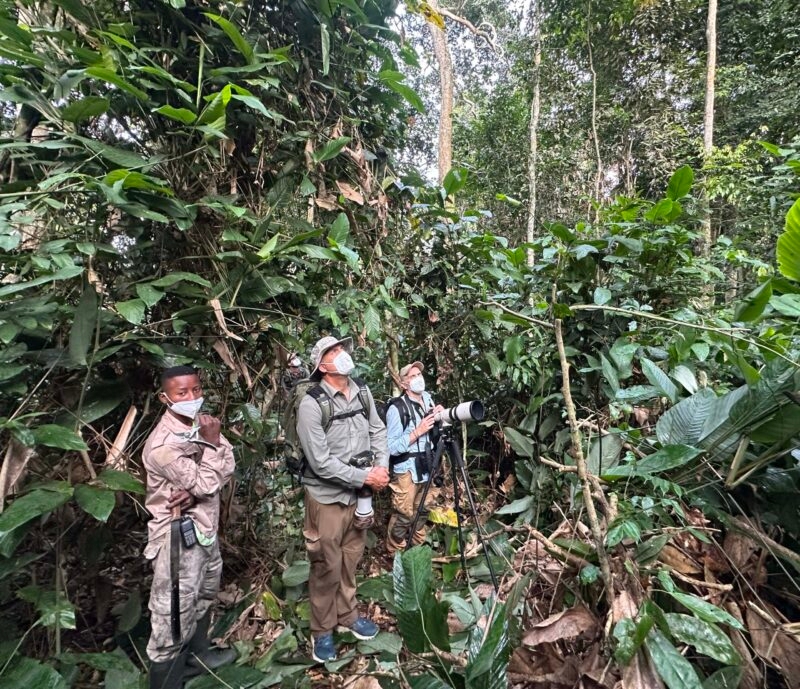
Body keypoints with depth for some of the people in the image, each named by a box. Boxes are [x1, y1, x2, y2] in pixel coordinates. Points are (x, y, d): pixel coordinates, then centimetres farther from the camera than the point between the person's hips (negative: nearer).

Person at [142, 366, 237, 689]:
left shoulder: (199, 423, -2)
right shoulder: (163, 445, -25)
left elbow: (227, 465, -6)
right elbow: (207, 483, -23)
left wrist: (195, 492, -20)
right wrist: (212, 443, -18)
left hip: (203, 525, 9)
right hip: (179, 534, -9)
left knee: (204, 594, 28)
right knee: (175, 613, 3)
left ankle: (198, 654, 51)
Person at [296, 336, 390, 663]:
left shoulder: (363, 394, -1)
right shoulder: (312, 405, -21)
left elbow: (378, 431, 4)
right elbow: (321, 462, -23)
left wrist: (382, 467, -12)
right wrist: (365, 477, -19)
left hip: (360, 494, 6)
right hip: (328, 497, -5)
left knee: (350, 561, 22)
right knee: (327, 567, 11)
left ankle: (347, 616, 43)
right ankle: (322, 631, 33)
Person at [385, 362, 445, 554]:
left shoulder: (428, 398, 4)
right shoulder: (397, 408, -18)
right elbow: (392, 447, -20)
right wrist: (417, 432, -24)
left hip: (427, 466, 7)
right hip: (406, 470, -7)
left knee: (423, 510, 20)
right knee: (403, 515, 1)